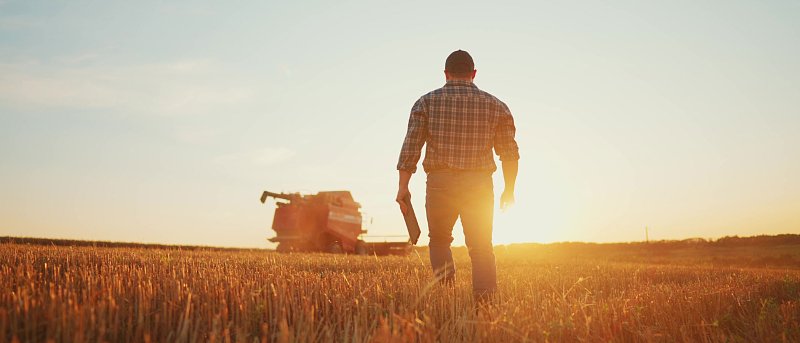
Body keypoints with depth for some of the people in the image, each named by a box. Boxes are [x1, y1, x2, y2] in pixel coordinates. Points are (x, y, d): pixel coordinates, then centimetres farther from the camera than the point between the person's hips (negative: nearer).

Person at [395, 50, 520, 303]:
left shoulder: (427, 102, 4)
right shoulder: (495, 106, 7)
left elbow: (411, 146, -5)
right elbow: (510, 153, 7)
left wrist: (403, 187, -3)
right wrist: (509, 190, 17)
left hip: (440, 182, 0)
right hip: (479, 184, 0)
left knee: (439, 239, 20)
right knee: (481, 247, 7)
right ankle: (485, 300, -7)